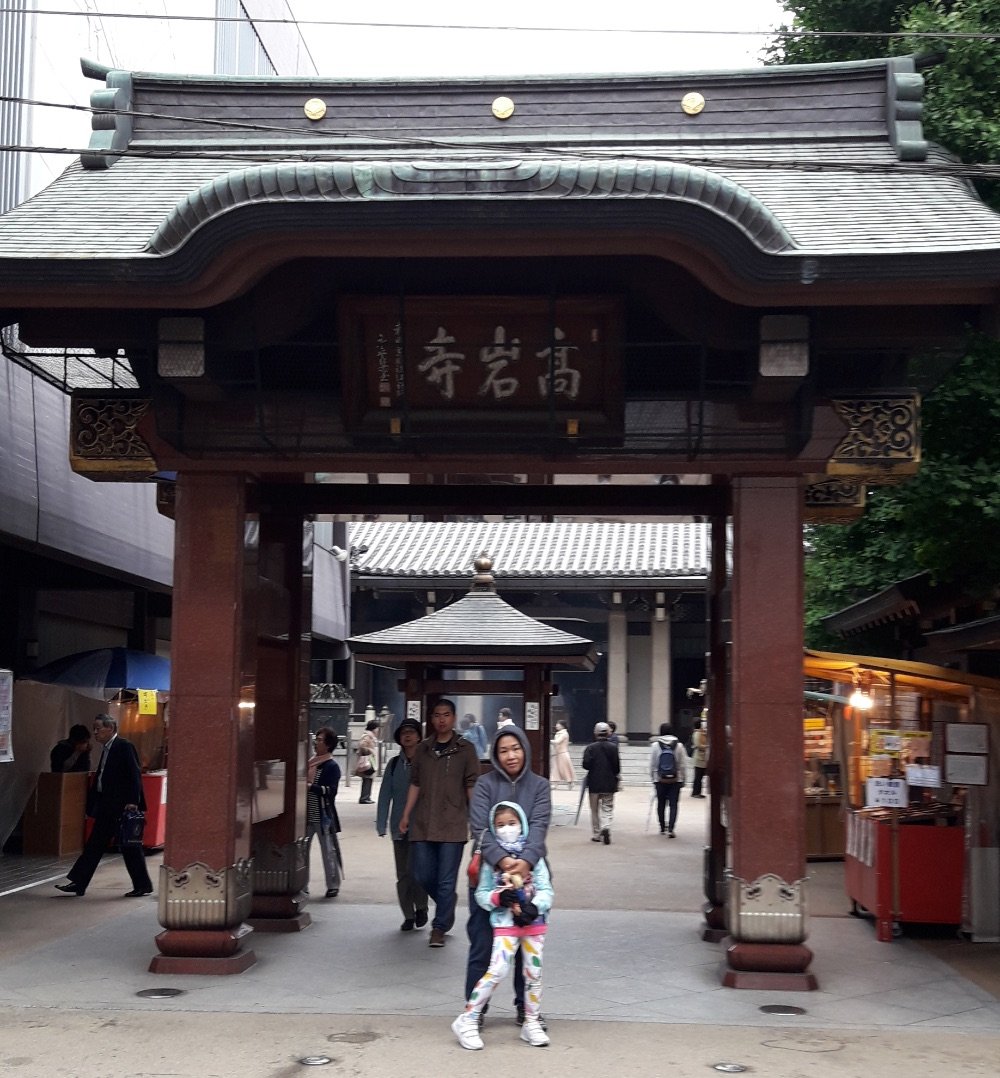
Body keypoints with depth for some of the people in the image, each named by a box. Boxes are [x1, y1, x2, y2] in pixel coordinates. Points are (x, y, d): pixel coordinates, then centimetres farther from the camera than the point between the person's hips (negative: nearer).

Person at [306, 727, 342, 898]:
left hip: (323, 816, -6)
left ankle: (333, 885, 10)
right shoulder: (310, 762, 11)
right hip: (306, 815, 6)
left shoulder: (332, 766, -7)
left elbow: (330, 791, -16)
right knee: (302, 850, 6)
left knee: (328, 851, 1)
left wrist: (311, 787, -25)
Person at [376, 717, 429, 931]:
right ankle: (409, 916, 20)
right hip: (399, 827, 4)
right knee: (402, 875, 8)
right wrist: (381, 825, 1)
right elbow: (385, 795, 7)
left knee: (414, 870, -11)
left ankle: (421, 907, 13)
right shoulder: (394, 764, 6)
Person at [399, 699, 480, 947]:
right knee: (422, 875, 6)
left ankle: (440, 928, 9)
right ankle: (447, 904, 32)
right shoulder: (422, 749, 11)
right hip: (423, 824, 4)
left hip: (453, 824, -4)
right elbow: (415, 784, 13)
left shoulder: (465, 749, 1)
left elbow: (471, 785, 0)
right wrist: (406, 815, 8)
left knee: (446, 880, -2)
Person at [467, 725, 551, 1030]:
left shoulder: (539, 786, 3)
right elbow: (480, 828, -13)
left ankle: (525, 1006, 24)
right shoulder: (485, 784, -1)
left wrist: (526, 860, -30)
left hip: (528, 872, 2)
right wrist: (502, 860, -29)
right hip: (489, 873, -1)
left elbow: (539, 826, -11)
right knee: (482, 945, 3)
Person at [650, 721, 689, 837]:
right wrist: (683, 779, 11)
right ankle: (670, 829, -9)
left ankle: (662, 827, 25)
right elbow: (683, 764, 0)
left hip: (660, 779, 1)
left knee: (661, 803, 15)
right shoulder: (678, 745, -4)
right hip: (675, 780, 0)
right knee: (673, 804, 1)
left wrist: (653, 777, 13)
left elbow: (652, 764, 1)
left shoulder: (656, 745, -5)